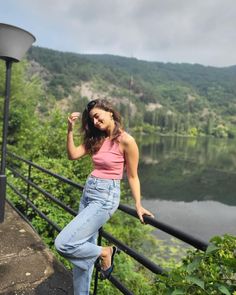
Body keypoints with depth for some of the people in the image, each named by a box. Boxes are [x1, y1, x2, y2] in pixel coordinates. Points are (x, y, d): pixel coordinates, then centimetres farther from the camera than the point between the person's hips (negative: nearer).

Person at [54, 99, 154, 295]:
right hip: (88, 192, 7)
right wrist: (70, 129, -5)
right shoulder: (97, 138, 8)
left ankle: (105, 253, 11)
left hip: (105, 197, -7)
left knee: (63, 244, -13)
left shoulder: (126, 141, -13)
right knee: (85, 248, 16)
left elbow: (132, 176, -6)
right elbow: (73, 155, 3)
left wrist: (138, 205, -5)